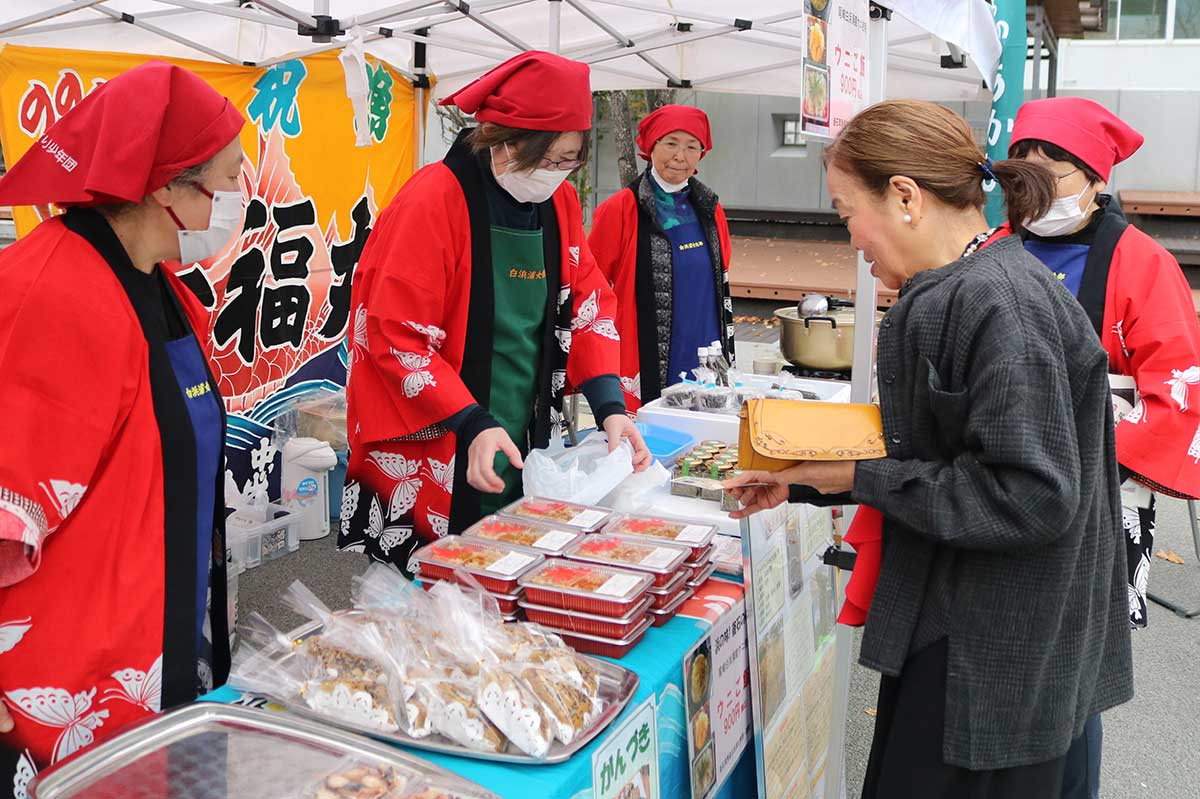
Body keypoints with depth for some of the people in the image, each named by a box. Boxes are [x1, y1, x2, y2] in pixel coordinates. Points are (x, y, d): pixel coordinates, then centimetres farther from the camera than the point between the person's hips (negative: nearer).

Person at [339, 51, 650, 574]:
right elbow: (396, 336, -18)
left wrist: (610, 406, -6)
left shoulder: (560, 201, 4)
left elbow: (586, 305, 7)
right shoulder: (432, 201, -16)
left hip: (524, 460, 6)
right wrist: (473, 425, -25)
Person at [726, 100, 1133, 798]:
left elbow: (1034, 496, -26)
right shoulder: (956, 294, 8)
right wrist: (802, 482, 10)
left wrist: (862, 478, -18)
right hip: (951, 635, 9)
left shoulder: (999, 306, -22)